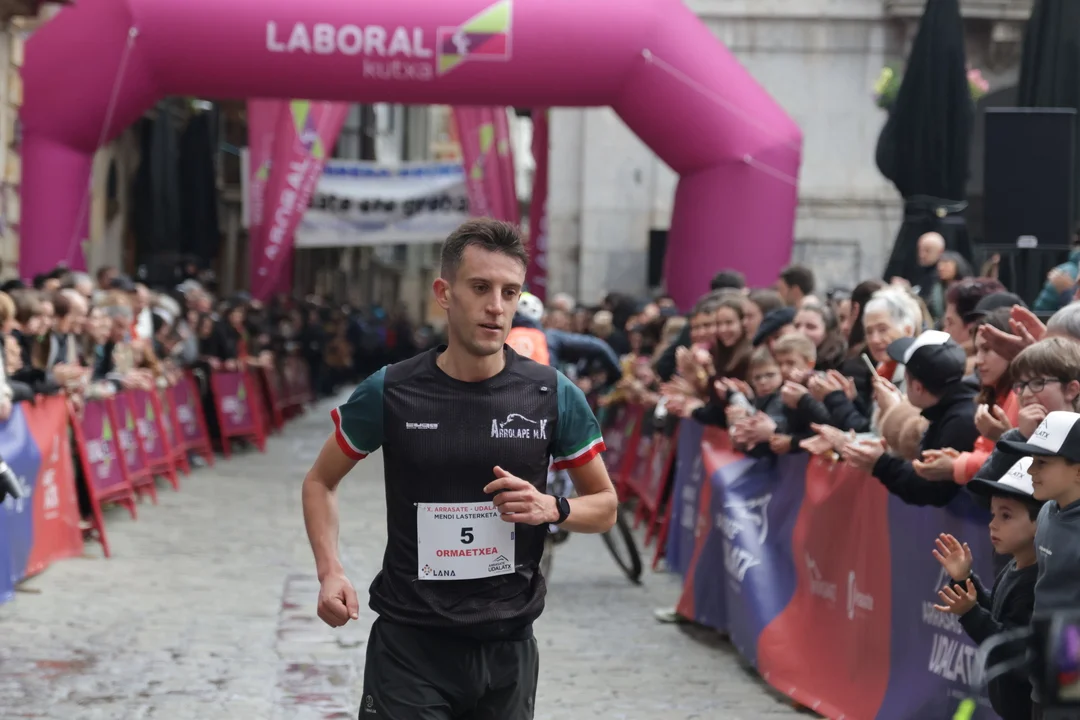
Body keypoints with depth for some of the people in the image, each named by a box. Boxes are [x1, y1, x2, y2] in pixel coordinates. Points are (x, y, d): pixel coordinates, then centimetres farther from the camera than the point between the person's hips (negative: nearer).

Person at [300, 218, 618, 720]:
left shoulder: (552, 396, -4)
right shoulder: (389, 393, -7)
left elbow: (605, 505, 7)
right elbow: (320, 481, 8)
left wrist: (551, 508, -14)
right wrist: (330, 572, -8)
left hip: (508, 646, 2)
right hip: (409, 644, -2)